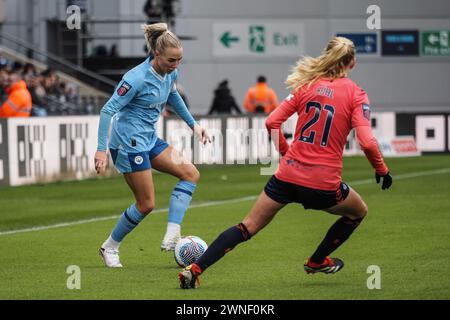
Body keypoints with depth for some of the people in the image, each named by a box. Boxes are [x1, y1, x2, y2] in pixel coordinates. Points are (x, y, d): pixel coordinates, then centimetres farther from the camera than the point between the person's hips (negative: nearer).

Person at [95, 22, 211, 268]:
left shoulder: (170, 73, 0)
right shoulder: (137, 78, -24)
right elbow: (107, 110, -22)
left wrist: (193, 124, 25)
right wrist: (101, 149, -25)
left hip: (150, 139, 9)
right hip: (129, 143, -9)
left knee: (190, 174, -3)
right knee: (146, 204, -4)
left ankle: (171, 237, -8)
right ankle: (110, 248, 15)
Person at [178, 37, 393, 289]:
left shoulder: (308, 85, 6)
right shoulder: (356, 94, -4)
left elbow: (272, 122, 2)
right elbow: (367, 142, -16)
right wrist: (382, 170, 0)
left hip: (288, 176, 3)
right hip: (323, 184, -3)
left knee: (249, 227, 12)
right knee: (358, 212, 29)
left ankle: (194, 270, -1)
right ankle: (317, 261, 39)